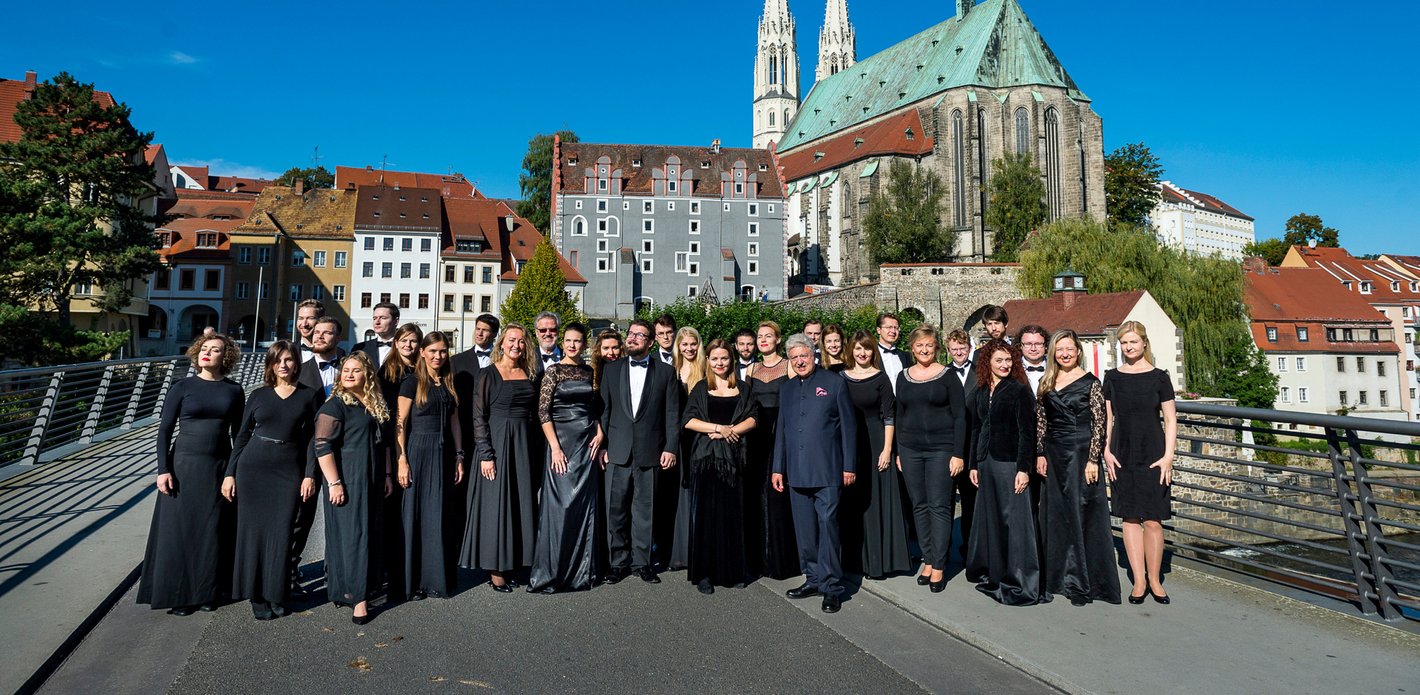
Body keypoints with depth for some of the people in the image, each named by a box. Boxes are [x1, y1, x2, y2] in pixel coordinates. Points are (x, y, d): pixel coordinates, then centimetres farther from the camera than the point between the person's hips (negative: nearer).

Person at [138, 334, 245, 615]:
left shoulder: (234, 391, 3)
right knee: (179, 529, 3)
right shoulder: (183, 387, -1)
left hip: (219, 468, 1)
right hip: (184, 465, -1)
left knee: (212, 531, 6)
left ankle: (207, 592, 19)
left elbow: (238, 433, 7)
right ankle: (178, 595, 15)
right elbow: (164, 430, -1)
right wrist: (163, 470, -9)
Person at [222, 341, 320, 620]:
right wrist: (230, 473, 4)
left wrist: (309, 475, -5)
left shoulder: (309, 395, 3)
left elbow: (312, 438, 2)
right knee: (253, 530, 3)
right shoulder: (258, 395, 7)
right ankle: (257, 596, 15)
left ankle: (276, 594, 15)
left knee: (281, 533, 1)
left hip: (289, 471, -1)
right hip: (253, 469, 1)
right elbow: (242, 436, 9)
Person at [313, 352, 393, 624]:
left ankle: (351, 588, 24)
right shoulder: (335, 405, -10)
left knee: (371, 532, 11)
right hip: (347, 480, -7)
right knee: (351, 533, -4)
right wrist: (334, 483, -21)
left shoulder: (376, 404, 12)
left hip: (372, 480, 7)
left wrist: (387, 474, 17)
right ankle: (357, 597, 1)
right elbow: (323, 446, -16)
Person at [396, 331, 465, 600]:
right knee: (414, 515, 1)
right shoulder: (412, 382, -4)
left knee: (438, 517, 8)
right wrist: (401, 461, -14)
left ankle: (435, 578, 18)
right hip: (417, 453, -5)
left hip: (442, 455, 5)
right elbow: (400, 423, -8)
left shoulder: (449, 383, 12)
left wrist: (459, 456, 9)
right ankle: (411, 581, 10)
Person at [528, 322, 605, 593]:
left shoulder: (589, 372, 10)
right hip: (562, 441, -4)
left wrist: (600, 434, 1)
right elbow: (543, 411, -7)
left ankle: (582, 570, 17)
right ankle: (550, 572, 9)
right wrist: (555, 447, -13)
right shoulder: (554, 371, -2)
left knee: (586, 506, 6)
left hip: (588, 445, 4)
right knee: (560, 505, -3)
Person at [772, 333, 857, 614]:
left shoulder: (834, 383, 0)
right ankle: (813, 579, 21)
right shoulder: (787, 389, 15)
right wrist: (778, 467, 13)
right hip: (796, 471, 5)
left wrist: (849, 465, -5)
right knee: (804, 529, 9)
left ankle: (832, 586, 4)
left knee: (827, 525, -5)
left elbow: (848, 426, -1)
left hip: (827, 471, -5)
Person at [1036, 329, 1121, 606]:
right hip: (1054, 455, 5)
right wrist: (1040, 454, 5)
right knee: (1055, 515, 10)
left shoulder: (1091, 383, -4)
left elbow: (1099, 424, -7)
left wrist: (1093, 460, -13)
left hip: (1081, 453, -5)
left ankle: (1083, 583, 8)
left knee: (1083, 514, -1)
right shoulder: (1046, 383, 9)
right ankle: (1059, 575, 22)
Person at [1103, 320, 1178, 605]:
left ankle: (1154, 579, 13)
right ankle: (1138, 580, 11)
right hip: (1122, 456, 3)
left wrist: (1168, 455, -7)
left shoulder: (1158, 377, -1)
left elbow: (1170, 419, 0)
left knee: (1152, 520, -2)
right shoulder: (1112, 377, 6)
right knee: (1130, 518, 4)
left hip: (1152, 457, -2)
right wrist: (1107, 450, 3)